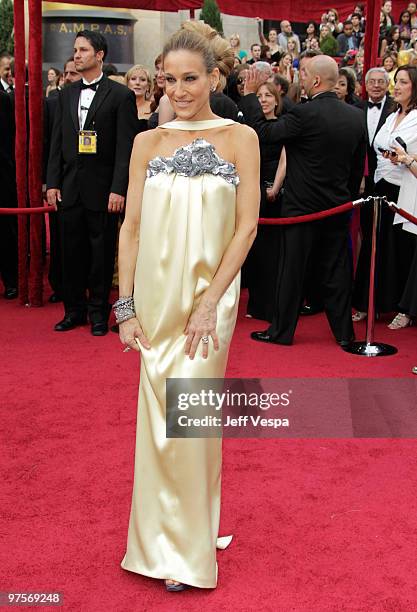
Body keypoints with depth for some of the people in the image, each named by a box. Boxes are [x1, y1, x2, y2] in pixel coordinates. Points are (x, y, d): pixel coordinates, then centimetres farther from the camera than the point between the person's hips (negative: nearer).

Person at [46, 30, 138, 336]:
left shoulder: (121, 95, -4)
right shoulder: (66, 94, 12)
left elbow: (126, 147, -9)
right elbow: (57, 142, 12)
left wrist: (118, 189, -15)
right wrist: (53, 183, 5)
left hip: (102, 189, -4)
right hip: (69, 188, 5)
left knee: (101, 253, 4)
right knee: (72, 252, 10)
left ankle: (99, 312, 17)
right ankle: (75, 310, 23)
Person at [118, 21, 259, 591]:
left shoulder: (240, 137, -1)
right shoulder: (148, 142, 6)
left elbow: (246, 227, -5)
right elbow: (131, 227, 4)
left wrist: (209, 303, -13)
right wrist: (127, 306, -3)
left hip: (209, 294, -2)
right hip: (155, 295, 3)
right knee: (157, 417, 9)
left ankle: (188, 551, 17)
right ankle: (162, 537, 29)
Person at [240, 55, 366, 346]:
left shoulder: (305, 114, -18)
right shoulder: (357, 116, 2)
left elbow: (263, 132, -13)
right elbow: (359, 166, 8)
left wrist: (249, 94, -3)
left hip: (303, 207, -5)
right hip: (339, 207, 5)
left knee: (293, 271, 5)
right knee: (337, 272, 12)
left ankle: (282, 331, 16)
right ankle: (344, 332, 20)